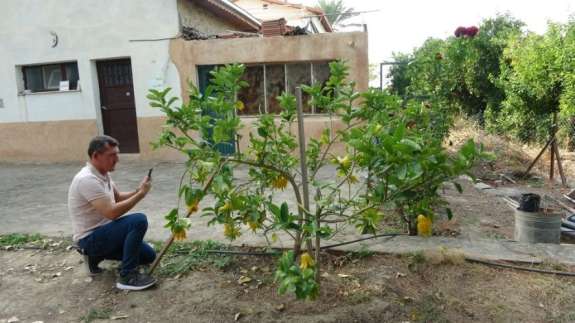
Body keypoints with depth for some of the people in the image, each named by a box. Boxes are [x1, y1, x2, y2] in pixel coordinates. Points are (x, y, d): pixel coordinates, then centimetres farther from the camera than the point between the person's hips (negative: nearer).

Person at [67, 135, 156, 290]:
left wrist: (138, 191, -4)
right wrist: (141, 194, -24)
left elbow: (118, 197, 16)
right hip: (90, 238, -9)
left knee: (148, 255, 9)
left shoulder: (103, 174, 5)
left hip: (102, 232, 10)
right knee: (138, 220, -30)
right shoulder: (88, 179, -26)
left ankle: (97, 256, 17)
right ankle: (127, 276, -20)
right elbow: (111, 213, -31)